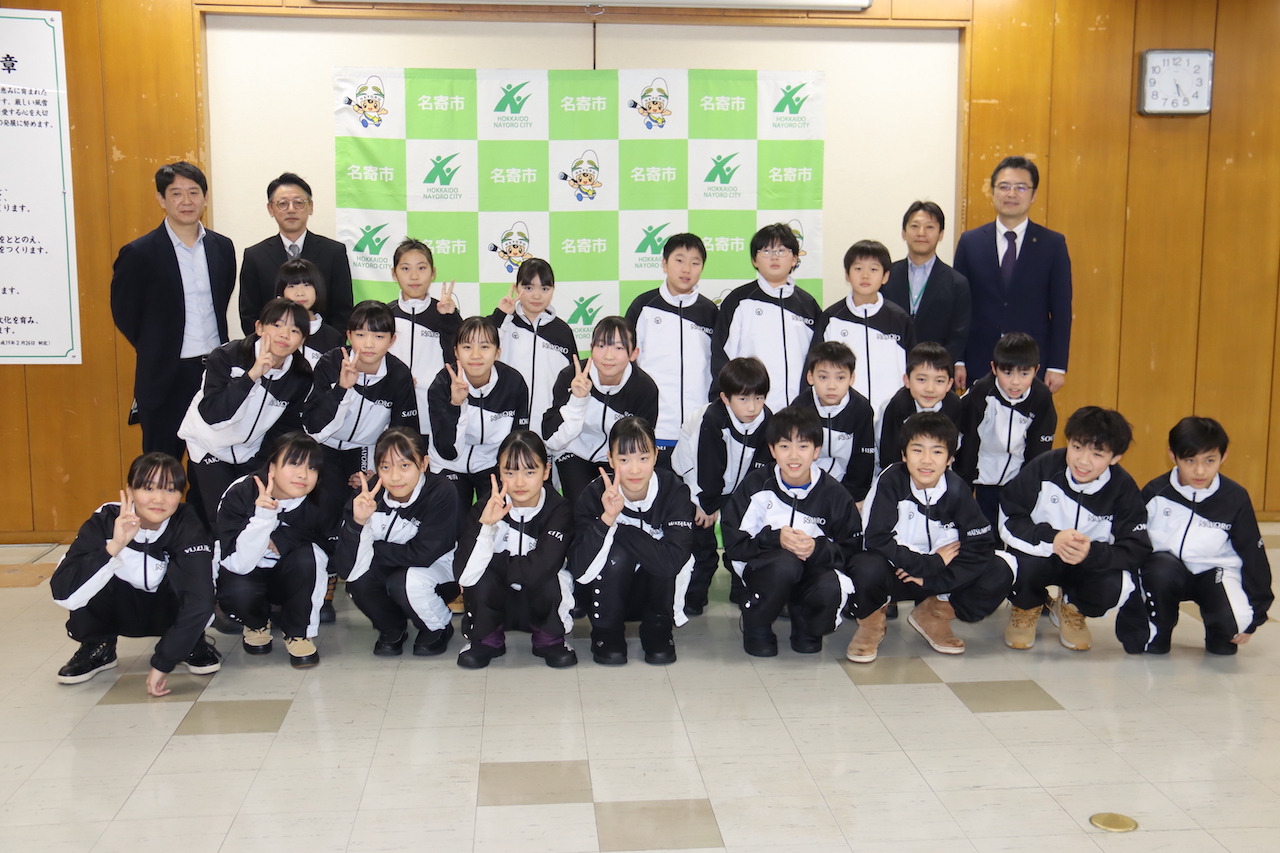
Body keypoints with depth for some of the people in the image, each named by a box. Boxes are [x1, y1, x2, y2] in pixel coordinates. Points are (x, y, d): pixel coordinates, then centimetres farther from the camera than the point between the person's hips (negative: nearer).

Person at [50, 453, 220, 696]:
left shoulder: (187, 527, -26)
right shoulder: (104, 521, -23)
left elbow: (200, 599, -35)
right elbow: (63, 593, -34)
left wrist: (163, 663, -38)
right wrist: (114, 546, -45)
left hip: (170, 612, -2)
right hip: (122, 611, 2)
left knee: (181, 571, -32)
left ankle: (192, 643, -4)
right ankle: (97, 648, 0)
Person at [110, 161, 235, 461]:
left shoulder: (222, 247, 5)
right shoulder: (139, 254, -8)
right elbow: (123, 313, 0)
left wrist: (218, 355, 10)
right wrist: (155, 352, 6)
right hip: (166, 378, -4)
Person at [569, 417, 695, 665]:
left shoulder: (674, 491, -20)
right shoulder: (594, 494, -19)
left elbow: (673, 559, -34)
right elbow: (579, 568, -29)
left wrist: (618, 528, -27)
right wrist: (607, 518, -41)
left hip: (659, 594, 0)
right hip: (608, 596, 0)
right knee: (616, 554, -30)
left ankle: (658, 629, -3)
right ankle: (606, 632, -4)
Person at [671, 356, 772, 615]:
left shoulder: (766, 421, -18)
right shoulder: (712, 420, -33)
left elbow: (760, 468, -9)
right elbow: (708, 468, -25)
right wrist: (708, 504, -18)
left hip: (737, 485, 4)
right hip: (695, 479, -4)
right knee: (701, 537, -5)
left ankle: (743, 590, 17)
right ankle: (693, 595, 7)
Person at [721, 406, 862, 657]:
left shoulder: (833, 493, -2)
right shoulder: (756, 486, -5)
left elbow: (852, 548, -3)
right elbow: (733, 543, -9)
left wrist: (818, 548, -23)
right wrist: (774, 538, -25)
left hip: (816, 567, 1)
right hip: (762, 568, -1)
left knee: (830, 589, -33)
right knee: (786, 562, -36)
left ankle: (806, 627, 5)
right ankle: (757, 627, -7)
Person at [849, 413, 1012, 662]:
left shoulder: (957, 489, -8)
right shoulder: (890, 481, -16)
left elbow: (981, 546, -11)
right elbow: (876, 539, -23)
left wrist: (932, 577, -21)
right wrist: (930, 564, -22)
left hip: (939, 576, 3)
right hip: (895, 573, -3)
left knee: (1000, 572, -18)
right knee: (867, 569, -37)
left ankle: (934, 614, 8)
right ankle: (871, 620, 1)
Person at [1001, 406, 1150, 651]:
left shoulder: (1123, 488, -14)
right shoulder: (1044, 468, -19)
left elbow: (1137, 548, -19)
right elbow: (1008, 522, -20)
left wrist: (1092, 553, -38)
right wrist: (1050, 539, -39)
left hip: (1092, 564, 1)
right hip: (1039, 556, -1)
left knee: (1113, 587, -30)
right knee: (1023, 565, -34)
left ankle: (1071, 609, 9)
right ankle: (1027, 607, 5)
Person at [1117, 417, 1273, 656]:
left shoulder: (1235, 498, -8)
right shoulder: (1155, 493, -13)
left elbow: (1253, 554, 2)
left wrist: (1254, 615, 3)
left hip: (1215, 572, 0)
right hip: (1165, 568, 0)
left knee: (1233, 620, -29)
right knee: (1161, 570, -35)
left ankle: (1221, 636, 12)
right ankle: (1155, 634, -5)